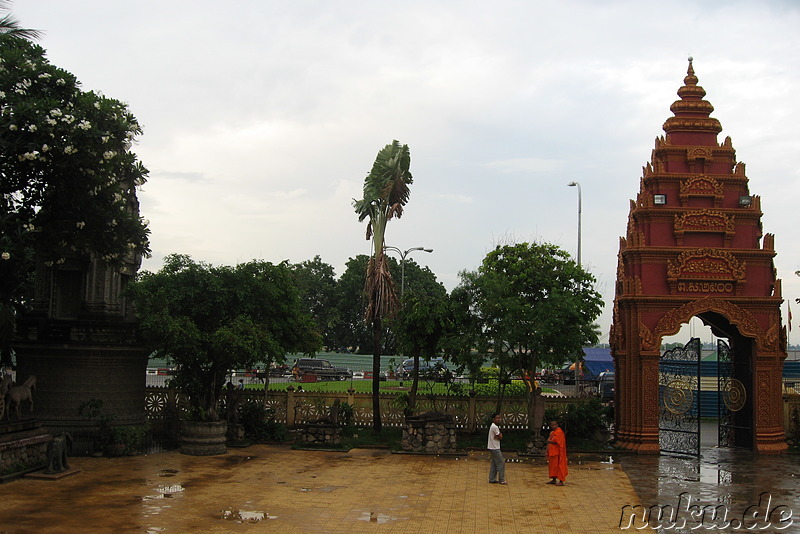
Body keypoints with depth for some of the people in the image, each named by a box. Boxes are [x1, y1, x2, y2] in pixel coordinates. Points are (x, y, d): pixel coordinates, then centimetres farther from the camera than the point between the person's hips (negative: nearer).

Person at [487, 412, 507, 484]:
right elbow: (500, 437, -16)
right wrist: (499, 435, 1)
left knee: (494, 464, 13)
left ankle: (492, 479, 15)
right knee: (501, 463, -5)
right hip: (495, 448, -10)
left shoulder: (493, 426, 14)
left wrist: (496, 437, -11)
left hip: (493, 448, 10)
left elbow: (499, 437, 7)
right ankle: (501, 480, -2)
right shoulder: (495, 427, -18)